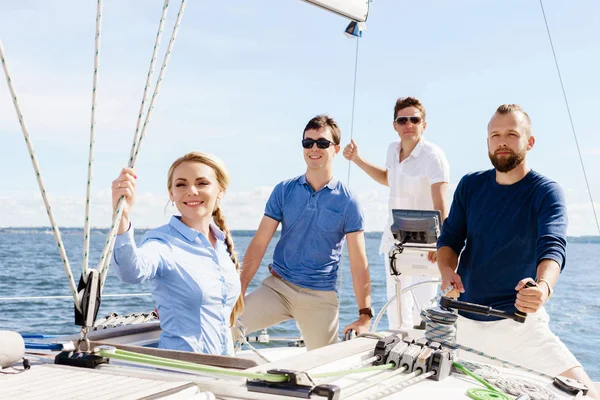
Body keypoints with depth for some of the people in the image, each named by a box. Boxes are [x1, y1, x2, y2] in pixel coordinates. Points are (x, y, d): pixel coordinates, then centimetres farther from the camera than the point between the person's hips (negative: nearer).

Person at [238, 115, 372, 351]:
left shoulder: (347, 201, -2)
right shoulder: (284, 191, 3)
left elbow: (358, 263, -3)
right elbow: (259, 244, 1)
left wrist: (365, 315, -9)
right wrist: (239, 292, -9)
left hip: (321, 296, -1)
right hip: (277, 286, 1)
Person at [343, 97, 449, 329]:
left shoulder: (433, 156, -18)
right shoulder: (393, 149, 3)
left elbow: (440, 204, -28)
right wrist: (357, 159, 17)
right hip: (394, 239, 7)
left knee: (423, 305, -11)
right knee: (395, 305, 15)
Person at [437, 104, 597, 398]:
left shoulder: (546, 192, -8)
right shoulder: (470, 185, 4)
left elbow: (552, 247, -23)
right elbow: (449, 239, 4)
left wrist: (544, 286, -46)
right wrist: (448, 272, -19)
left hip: (518, 320, -3)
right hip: (463, 320, 4)